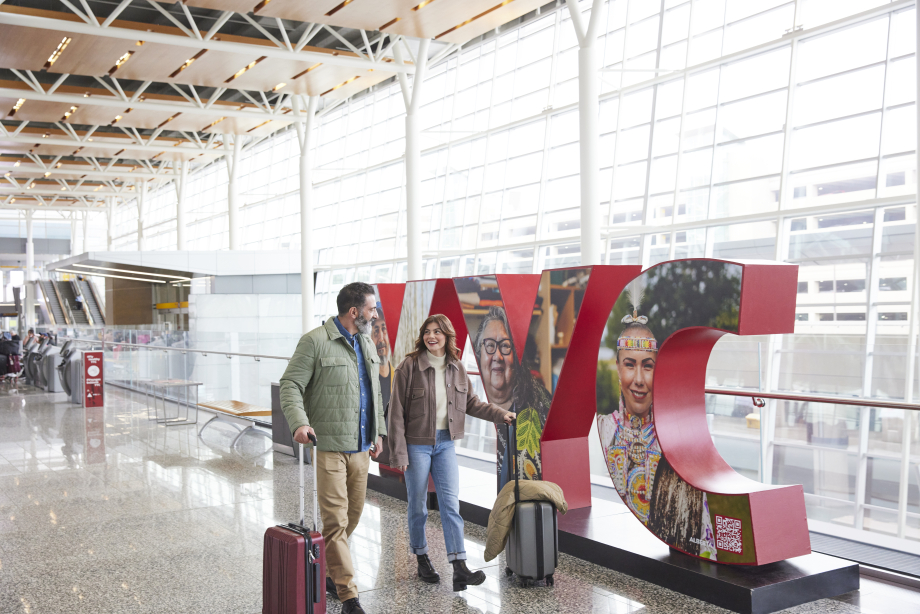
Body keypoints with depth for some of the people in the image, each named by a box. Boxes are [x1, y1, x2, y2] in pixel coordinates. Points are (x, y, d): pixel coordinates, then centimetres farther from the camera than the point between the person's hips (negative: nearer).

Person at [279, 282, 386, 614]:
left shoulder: (366, 343, 15)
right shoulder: (315, 341, -9)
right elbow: (290, 385, -11)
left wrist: (378, 431, 20)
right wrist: (299, 423, -26)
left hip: (360, 446, 8)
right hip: (328, 445, -7)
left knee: (353, 514, 14)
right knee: (336, 520, -6)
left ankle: (325, 571, 32)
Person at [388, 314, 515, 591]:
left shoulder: (456, 368, 5)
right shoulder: (409, 366, -9)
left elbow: (471, 403, 15)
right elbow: (397, 411, -9)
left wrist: (500, 414, 2)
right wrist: (399, 453, -12)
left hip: (445, 443, 4)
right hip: (417, 444, -3)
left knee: (451, 503, -3)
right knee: (418, 506, 7)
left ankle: (459, 567, -5)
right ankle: (422, 559, 25)